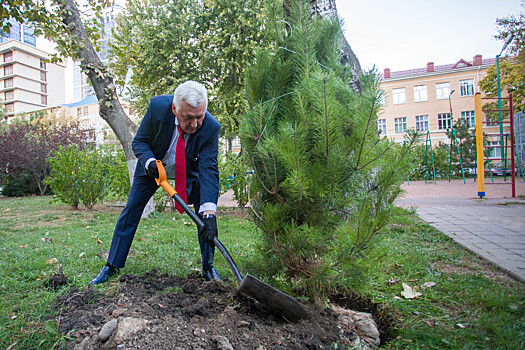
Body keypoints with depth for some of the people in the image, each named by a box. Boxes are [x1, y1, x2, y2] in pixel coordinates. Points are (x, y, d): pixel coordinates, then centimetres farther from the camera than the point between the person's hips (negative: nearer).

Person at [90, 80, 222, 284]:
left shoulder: (211, 127, -33)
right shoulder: (158, 106, -30)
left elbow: (209, 171, -37)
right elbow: (139, 142, -15)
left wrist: (209, 214, -47)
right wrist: (149, 161, -38)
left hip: (190, 172, 0)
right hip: (153, 166, 1)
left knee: (205, 211, -11)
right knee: (131, 210, 1)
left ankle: (208, 268, 6)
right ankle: (112, 267, 17)